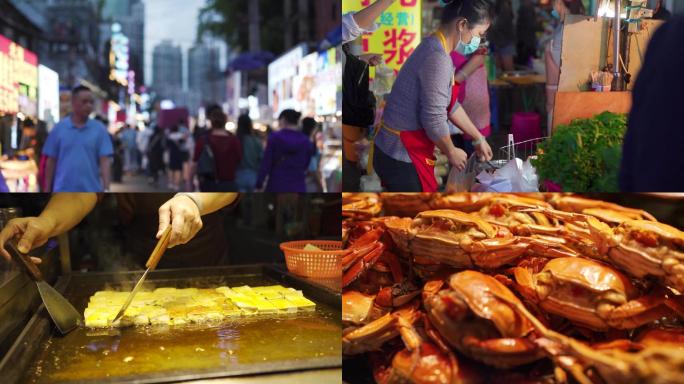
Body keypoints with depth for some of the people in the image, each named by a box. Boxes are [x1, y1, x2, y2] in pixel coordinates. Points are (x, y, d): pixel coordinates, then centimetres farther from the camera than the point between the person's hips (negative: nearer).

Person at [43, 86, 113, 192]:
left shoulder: (99, 129, 0)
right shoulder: (59, 129, 3)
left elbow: (105, 161, -6)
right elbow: (51, 161, 6)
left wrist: (106, 189, -16)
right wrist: (47, 190, 4)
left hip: (91, 192, 0)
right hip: (63, 191, 0)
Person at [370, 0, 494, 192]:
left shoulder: (435, 49, 10)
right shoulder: (438, 58, -23)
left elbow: (450, 104, 19)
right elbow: (434, 119, -23)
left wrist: (478, 138, 23)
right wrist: (451, 152, -6)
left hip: (397, 150, 10)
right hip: (401, 155, -10)